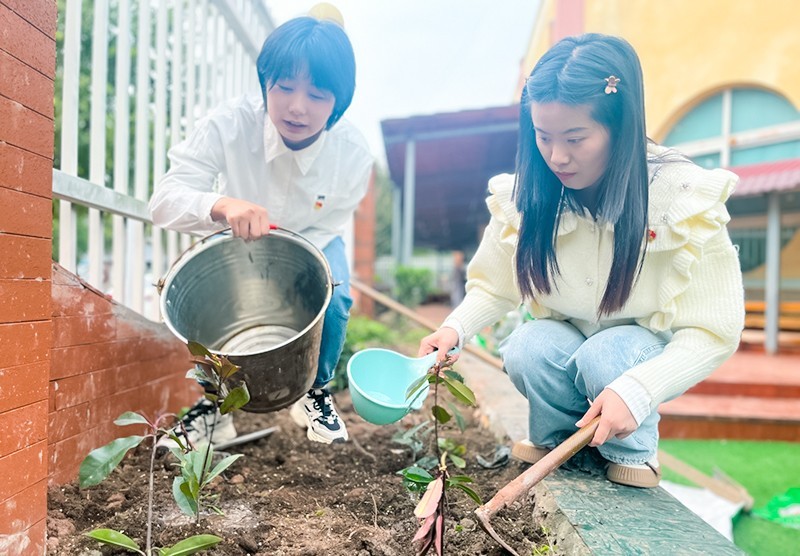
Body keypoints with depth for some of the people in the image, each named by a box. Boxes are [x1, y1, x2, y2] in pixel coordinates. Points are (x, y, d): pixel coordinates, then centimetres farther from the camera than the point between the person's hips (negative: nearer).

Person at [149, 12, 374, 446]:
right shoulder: (231, 124, -32)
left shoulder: (353, 153, -28)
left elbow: (325, 230, -19)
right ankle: (216, 399, 0)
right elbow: (163, 201, -35)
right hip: (239, 244, 0)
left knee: (331, 298, -29)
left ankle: (314, 392, 3)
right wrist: (222, 205, -58)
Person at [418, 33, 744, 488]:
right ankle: (556, 437, 4)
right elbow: (494, 286, -4)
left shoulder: (685, 201, -24)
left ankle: (634, 448, 1)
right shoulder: (525, 195, -16)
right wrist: (455, 328, -26)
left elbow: (714, 331, -21)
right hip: (565, 337, 2)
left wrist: (637, 390, -37)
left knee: (604, 357, -34)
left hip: (648, 348, -2)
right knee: (525, 350, -30)